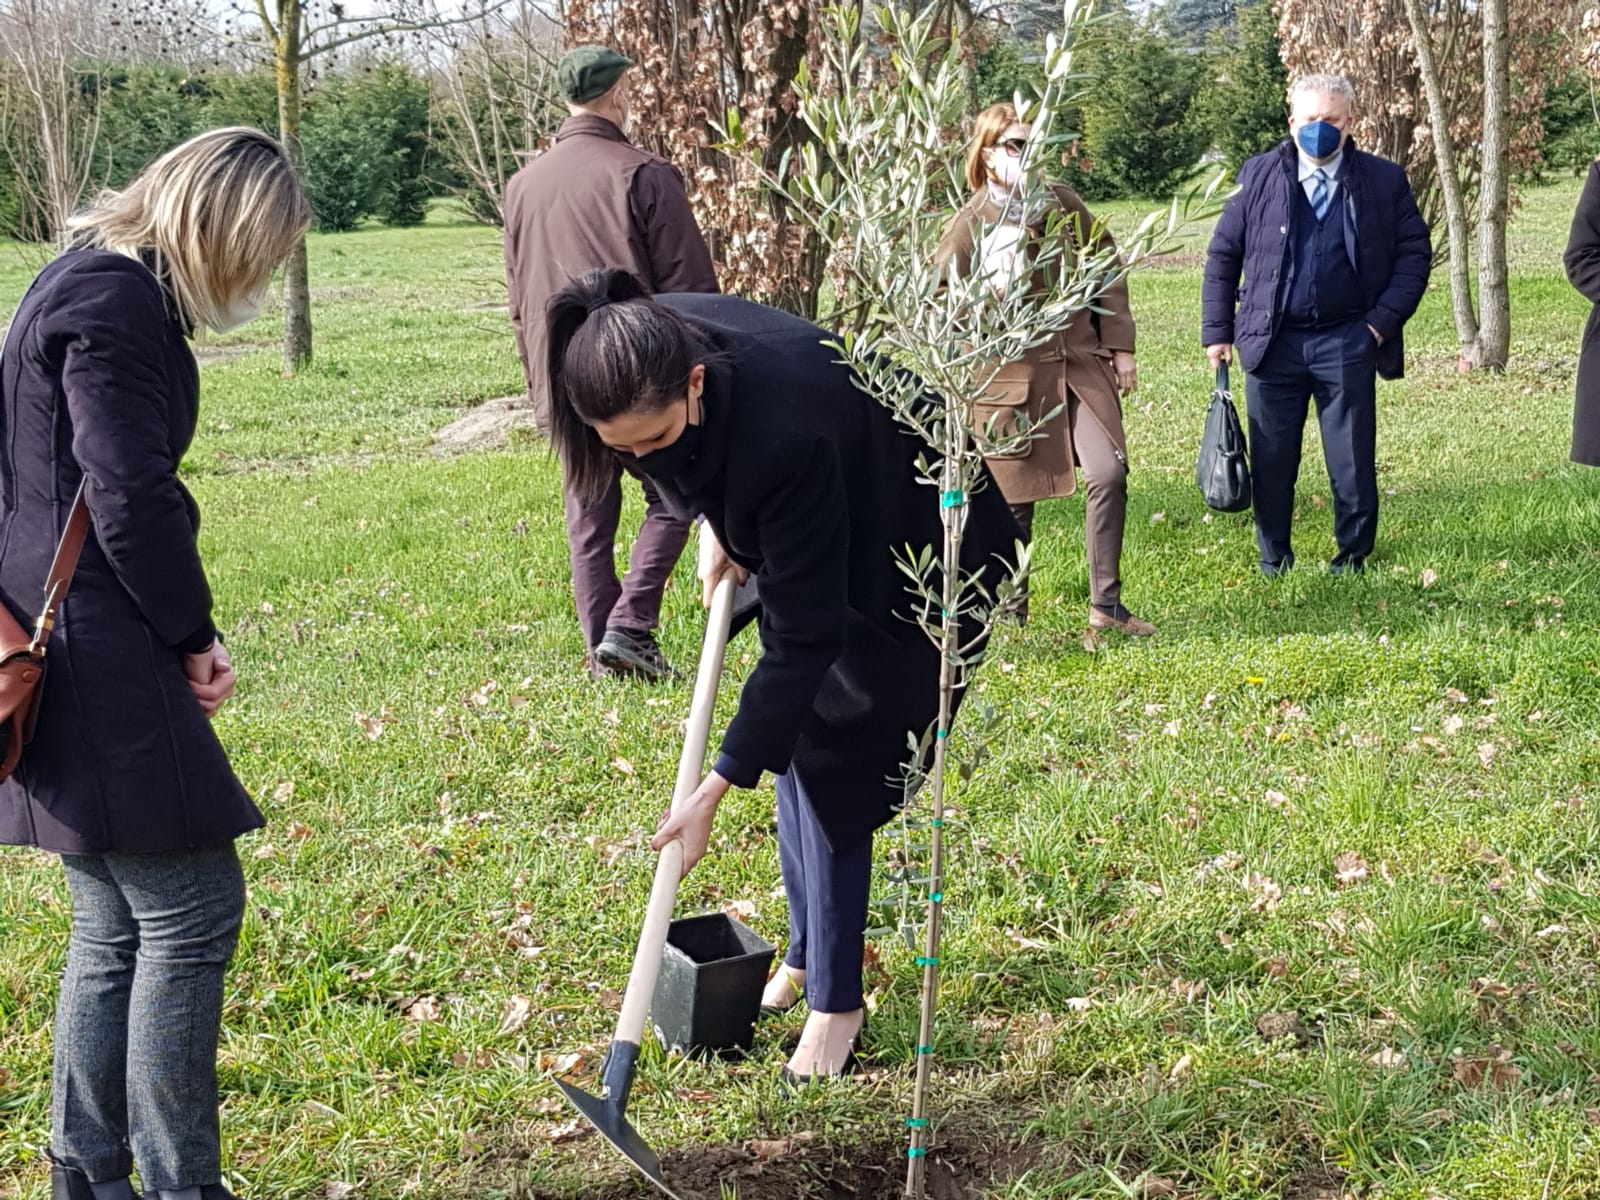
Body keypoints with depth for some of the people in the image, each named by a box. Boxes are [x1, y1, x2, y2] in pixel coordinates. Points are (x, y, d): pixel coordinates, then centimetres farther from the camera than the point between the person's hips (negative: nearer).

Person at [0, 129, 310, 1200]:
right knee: (192, 913, -3)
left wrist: (178, 632, 10)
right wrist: (193, 632, -8)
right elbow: (131, 497, -21)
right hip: (102, 666, -10)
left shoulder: (100, 285, 17)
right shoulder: (114, 299, -15)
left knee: (114, 929, 15)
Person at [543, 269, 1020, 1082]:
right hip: (804, 532, 8)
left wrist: (714, 792, -32)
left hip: (906, 557, -7)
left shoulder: (784, 435, -44)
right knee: (792, 739, 11)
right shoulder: (656, 349, -24)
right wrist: (713, 521, -4)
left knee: (831, 761, -7)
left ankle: (836, 1000, 7)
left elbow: (801, 638, -36)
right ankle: (806, 953, 27)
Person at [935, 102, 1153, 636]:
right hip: (1010, 375, -3)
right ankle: (1009, 616, 23)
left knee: (1108, 474, -11)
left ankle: (1105, 605, 3)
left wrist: (1120, 345, 9)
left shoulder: (1062, 202, 4)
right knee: (1014, 499, 5)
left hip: (1081, 364, 3)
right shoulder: (971, 224, -7)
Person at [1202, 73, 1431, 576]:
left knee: (1353, 463, 5)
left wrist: (1384, 319, -5)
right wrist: (1217, 331, 3)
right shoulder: (1259, 176, 4)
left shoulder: (1385, 181, 2)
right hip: (1273, 342, 1)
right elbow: (1223, 254, 7)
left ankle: (1353, 560, 20)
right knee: (1271, 464, 6)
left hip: (1346, 344, -1)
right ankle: (1274, 562, 20)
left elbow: (1414, 252, 5)